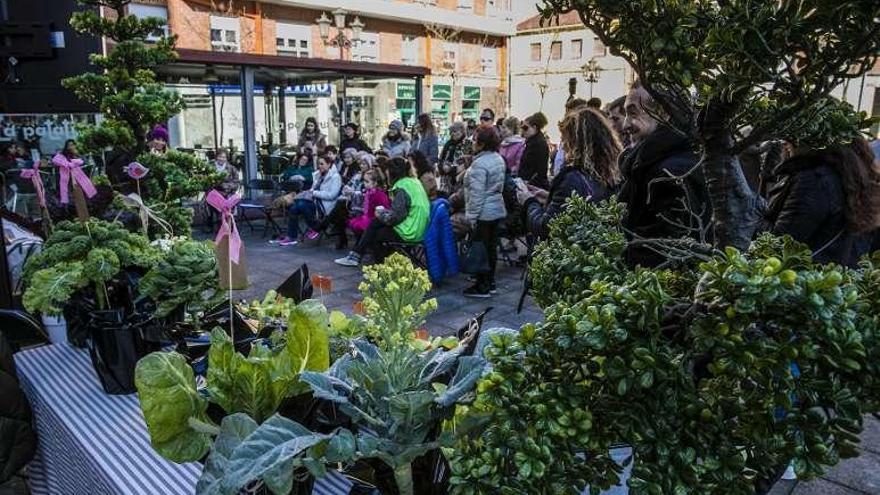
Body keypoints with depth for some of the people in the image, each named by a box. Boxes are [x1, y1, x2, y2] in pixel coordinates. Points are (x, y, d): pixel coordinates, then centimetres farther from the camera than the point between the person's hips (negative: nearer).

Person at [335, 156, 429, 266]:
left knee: (374, 233, 8)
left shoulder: (401, 188, -17)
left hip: (409, 233, -9)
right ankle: (356, 255, 13)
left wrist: (381, 214, -1)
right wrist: (384, 212, 11)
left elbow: (395, 217, -19)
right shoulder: (414, 181, 11)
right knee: (375, 222, 11)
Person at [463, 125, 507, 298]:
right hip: (497, 210, 9)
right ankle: (490, 282, 26)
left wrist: (472, 216, -17)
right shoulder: (498, 159, 8)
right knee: (492, 248, 15)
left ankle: (482, 287, 8)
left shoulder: (479, 164, -20)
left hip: (483, 213, -9)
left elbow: (477, 194, -22)